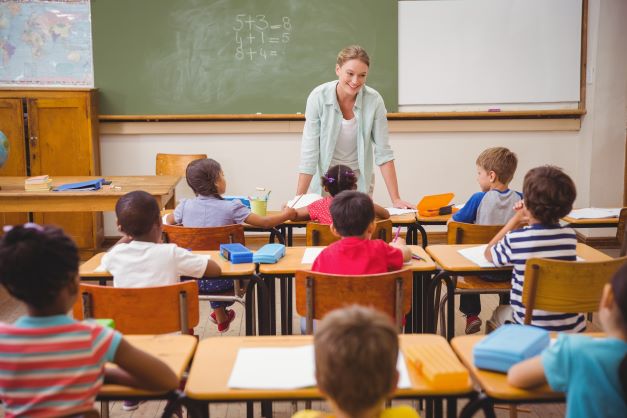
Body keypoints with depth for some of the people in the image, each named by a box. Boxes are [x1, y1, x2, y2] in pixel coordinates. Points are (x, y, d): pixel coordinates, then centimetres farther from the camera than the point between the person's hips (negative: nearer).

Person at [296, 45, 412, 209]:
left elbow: (383, 152, -11)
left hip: (360, 181, 1)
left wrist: (395, 199, -14)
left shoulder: (374, 100, -16)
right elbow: (309, 152, -16)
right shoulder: (318, 97, -18)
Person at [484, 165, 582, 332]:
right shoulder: (570, 236, -7)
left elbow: (488, 254, 5)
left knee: (499, 313, 27)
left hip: (532, 328, -3)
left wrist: (515, 220, 8)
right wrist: (530, 218, 6)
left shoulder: (515, 239, -18)